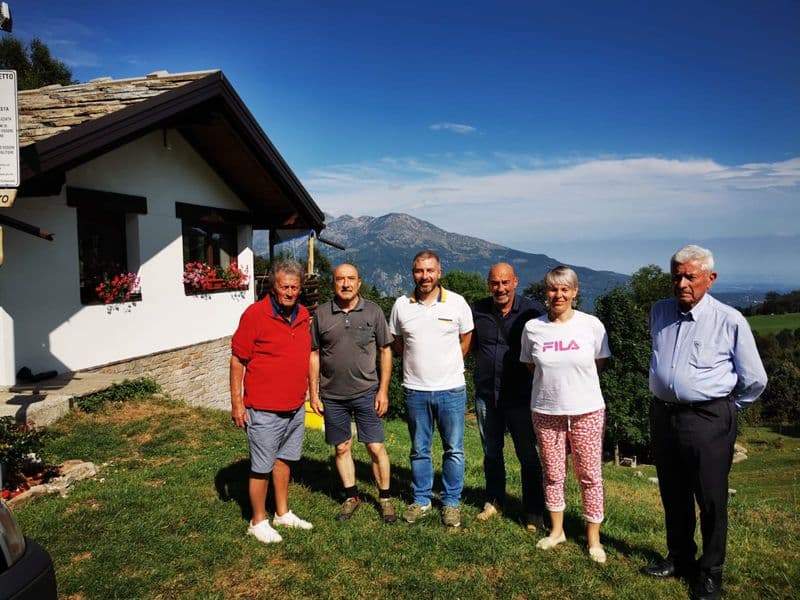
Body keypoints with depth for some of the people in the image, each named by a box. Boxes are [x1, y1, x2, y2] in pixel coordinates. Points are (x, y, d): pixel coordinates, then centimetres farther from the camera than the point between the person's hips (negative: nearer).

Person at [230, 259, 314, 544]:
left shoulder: (303, 314, 5)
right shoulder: (255, 314, -15)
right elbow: (237, 360, -12)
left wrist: (308, 392, 17)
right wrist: (236, 402, -13)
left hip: (296, 407, 7)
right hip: (264, 410, -6)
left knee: (284, 459, 19)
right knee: (262, 467, 6)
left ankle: (283, 513, 34)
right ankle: (258, 522, 22)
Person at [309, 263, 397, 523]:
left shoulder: (373, 311, -3)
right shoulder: (321, 314, -1)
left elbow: (385, 351, 2)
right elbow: (314, 355, 4)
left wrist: (383, 390, -3)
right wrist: (313, 393, 1)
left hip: (366, 392, -1)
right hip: (332, 395, 1)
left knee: (376, 447, 1)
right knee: (342, 448, 12)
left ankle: (385, 497, 20)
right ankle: (351, 496, 30)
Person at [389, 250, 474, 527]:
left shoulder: (457, 303, -5)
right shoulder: (401, 305, 0)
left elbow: (466, 340, 7)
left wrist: (447, 366, 6)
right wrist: (417, 363, 8)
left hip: (451, 389, -1)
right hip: (415, 390, 2)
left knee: (454, 450, 7)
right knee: (419, 450, 14)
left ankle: (451, 502, 22)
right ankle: (421, 500, 29)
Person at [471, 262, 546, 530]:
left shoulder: (533, 311, -9)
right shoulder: (478, 310, 0)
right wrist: (485, 365, 10)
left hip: (520, 395, -3)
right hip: (486, 395, 3)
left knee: (528, 455, 6)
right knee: (491, 452, 17)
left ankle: (534, 512, 20)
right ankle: (494, 501, 34)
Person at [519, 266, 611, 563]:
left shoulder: (592, 325, -7)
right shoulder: (532, 328, -3)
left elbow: (598, 364, 6)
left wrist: (575, 383, 9)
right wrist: (554, 382, 6)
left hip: (587, 411, -1)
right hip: (546, 412, 2)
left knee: (590, 476, 5)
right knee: (552, 474, 13)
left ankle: (593, 538, 21)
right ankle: (556, 530, 32)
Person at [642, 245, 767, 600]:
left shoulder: (730, 321, -10)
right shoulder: (659, 312, 5)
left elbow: (754, 380, 0)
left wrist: (723, 408, 8)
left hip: (708, 421, -5)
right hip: (663, 415, 5)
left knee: (711, 500, 6)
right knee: (673, 495, 17)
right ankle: (679, 558, 35)